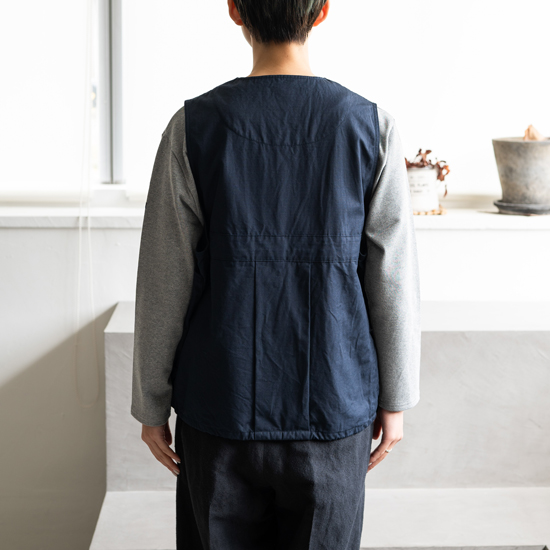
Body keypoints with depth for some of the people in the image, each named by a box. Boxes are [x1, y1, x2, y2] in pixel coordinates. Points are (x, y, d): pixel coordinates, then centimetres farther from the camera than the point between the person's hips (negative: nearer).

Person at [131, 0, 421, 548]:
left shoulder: (194, 125, -8)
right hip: (333, 408, 1)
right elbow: (393, 282, -3)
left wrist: (151, 405, 6)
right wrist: (394, 400, 8)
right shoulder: (371, 127, -7)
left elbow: (163, 284, -5)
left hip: (220, 404, 0)